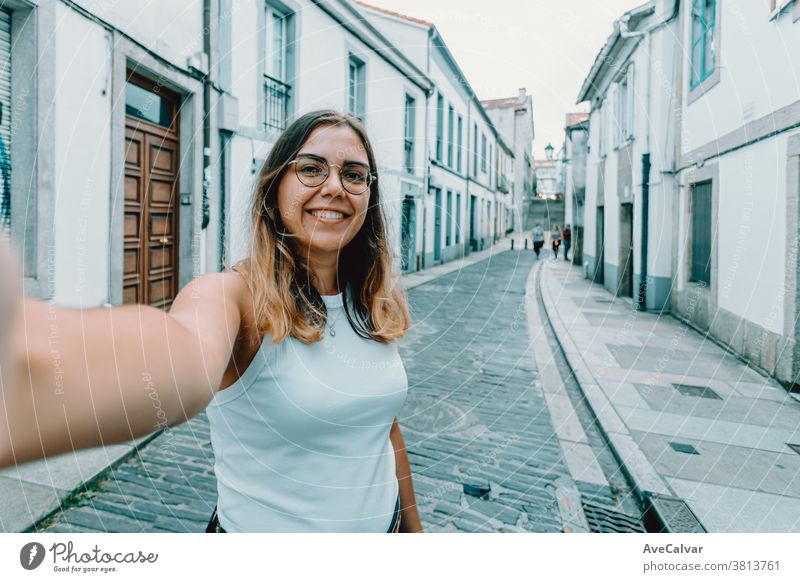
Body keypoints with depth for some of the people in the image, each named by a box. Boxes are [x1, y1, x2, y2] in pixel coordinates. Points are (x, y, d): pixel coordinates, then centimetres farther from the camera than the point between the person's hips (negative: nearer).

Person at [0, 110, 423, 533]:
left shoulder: (372, 304, -5)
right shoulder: (235, 295, -23)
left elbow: (384, 422, 4)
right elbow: (183, 359, -46)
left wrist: (412, 525, 10)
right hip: (266, 526, -4)